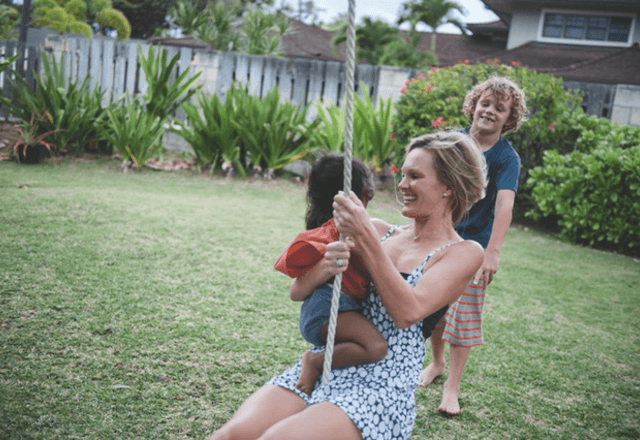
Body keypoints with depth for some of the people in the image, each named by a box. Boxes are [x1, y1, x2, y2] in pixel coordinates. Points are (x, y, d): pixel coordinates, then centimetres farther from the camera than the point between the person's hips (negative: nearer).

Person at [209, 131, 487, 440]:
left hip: (382, 390, -4)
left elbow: (408, 312, -15)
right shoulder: (381, 232, 13)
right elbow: (298, 290, 9)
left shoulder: (464, 253, 2)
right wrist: (323, 267, -13)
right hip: (319, 369, 4)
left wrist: (364, 236, -18)